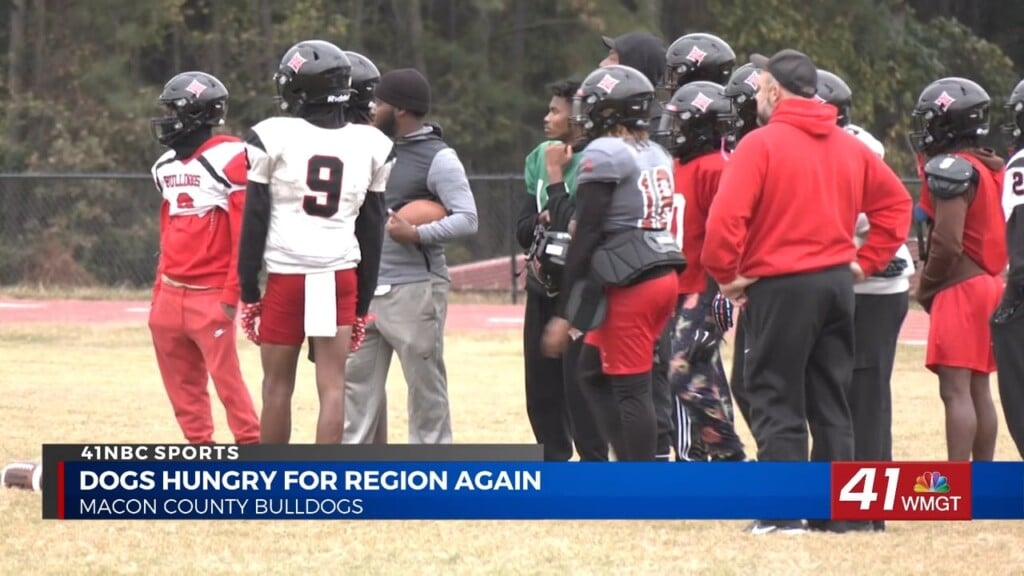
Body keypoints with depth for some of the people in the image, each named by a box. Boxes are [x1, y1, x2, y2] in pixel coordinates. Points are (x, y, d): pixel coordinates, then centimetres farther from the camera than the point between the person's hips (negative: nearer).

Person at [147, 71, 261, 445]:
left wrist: (231, 295, -15)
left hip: (211, 294, -8)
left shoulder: (228, 160, -11)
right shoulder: (166, 166, 14)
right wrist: (159, 292, 18)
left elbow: (245, 233, -13)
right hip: (171, 294, 8)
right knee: (183, 385, 9)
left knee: (227, 379, -9)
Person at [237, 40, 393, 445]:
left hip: (286, 277, -2)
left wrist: (248, 291, 5)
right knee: (332, 386, 0)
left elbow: (255, 222, -3)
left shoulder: (274, 138, -5)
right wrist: (362, 304, 16)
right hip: (340, 278, 2)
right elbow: (371, 232, 10)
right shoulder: (370, 146, 5)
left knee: (278, 384, 9)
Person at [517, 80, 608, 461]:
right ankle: (554, 462, 22)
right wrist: (543, 219, -10)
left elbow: (570, 225, -20)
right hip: (543, 288, 8)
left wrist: (556, 175, -13)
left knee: (580, 383, -7)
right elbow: (523, 228, 11)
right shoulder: (540, 158, 11)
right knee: (541, 385, 12)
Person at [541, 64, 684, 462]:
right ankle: (634, 462, 14)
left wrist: (564, 314, -12)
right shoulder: (657, 156, 14)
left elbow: (585, 236, -13)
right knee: (593, 371, 18)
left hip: (629, 286, -8)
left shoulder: (604, 155, -11)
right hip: (664, 275, 8)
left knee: (631, 388, -4)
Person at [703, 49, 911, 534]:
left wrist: (727, 274, -7)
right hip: (837, 283, 6)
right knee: (830, 402, 13)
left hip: (781, 285, -6)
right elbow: (896, 202, 16)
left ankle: (783, 512, -4)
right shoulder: (848, 147, 10)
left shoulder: (762, 144, -11)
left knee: (777, 401, 0)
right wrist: (866, 260, 15)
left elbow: (725, 217, -20)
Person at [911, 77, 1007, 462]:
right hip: (989, 284, 9)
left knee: (956, 391, -11)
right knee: (978, 390, 12)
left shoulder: (951, 169, -14)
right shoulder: (990, 168, 13)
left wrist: (926, 287, -6)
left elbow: (947, 242, -19)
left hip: (959, 289, -9)